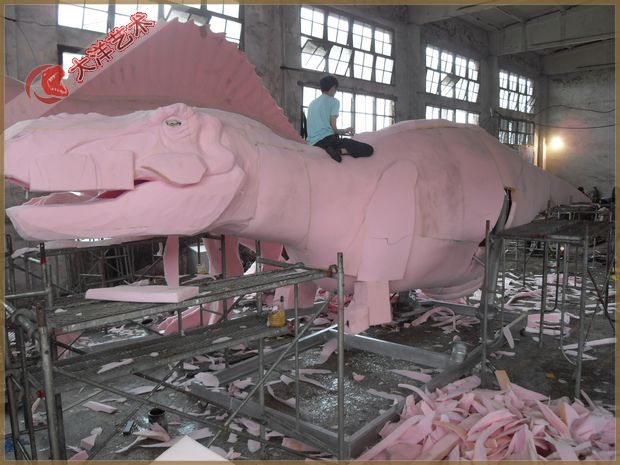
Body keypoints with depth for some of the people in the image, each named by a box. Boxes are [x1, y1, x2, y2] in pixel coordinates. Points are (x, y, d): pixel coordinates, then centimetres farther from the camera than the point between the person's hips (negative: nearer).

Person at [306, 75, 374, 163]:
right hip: (327, 138, -7)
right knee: (368, 149, -12)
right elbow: (333, 126, -4)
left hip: (313, 144, 7)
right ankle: (338, 151, -28)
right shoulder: (333, 101, 5)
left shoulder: (312, 103, 25)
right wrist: (344, 131, 17)